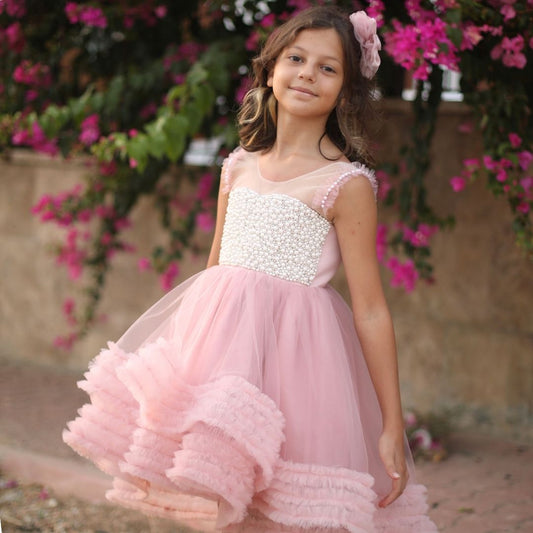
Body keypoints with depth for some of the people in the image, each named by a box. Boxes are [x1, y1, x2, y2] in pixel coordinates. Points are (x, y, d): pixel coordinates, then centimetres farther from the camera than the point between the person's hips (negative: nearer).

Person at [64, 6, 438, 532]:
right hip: (224, 340, 5)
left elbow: (370, 311, -7)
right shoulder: (239, 168, 10)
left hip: (293, 350, -5)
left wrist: (392, 427, -8)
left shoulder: (346, 183, -6)